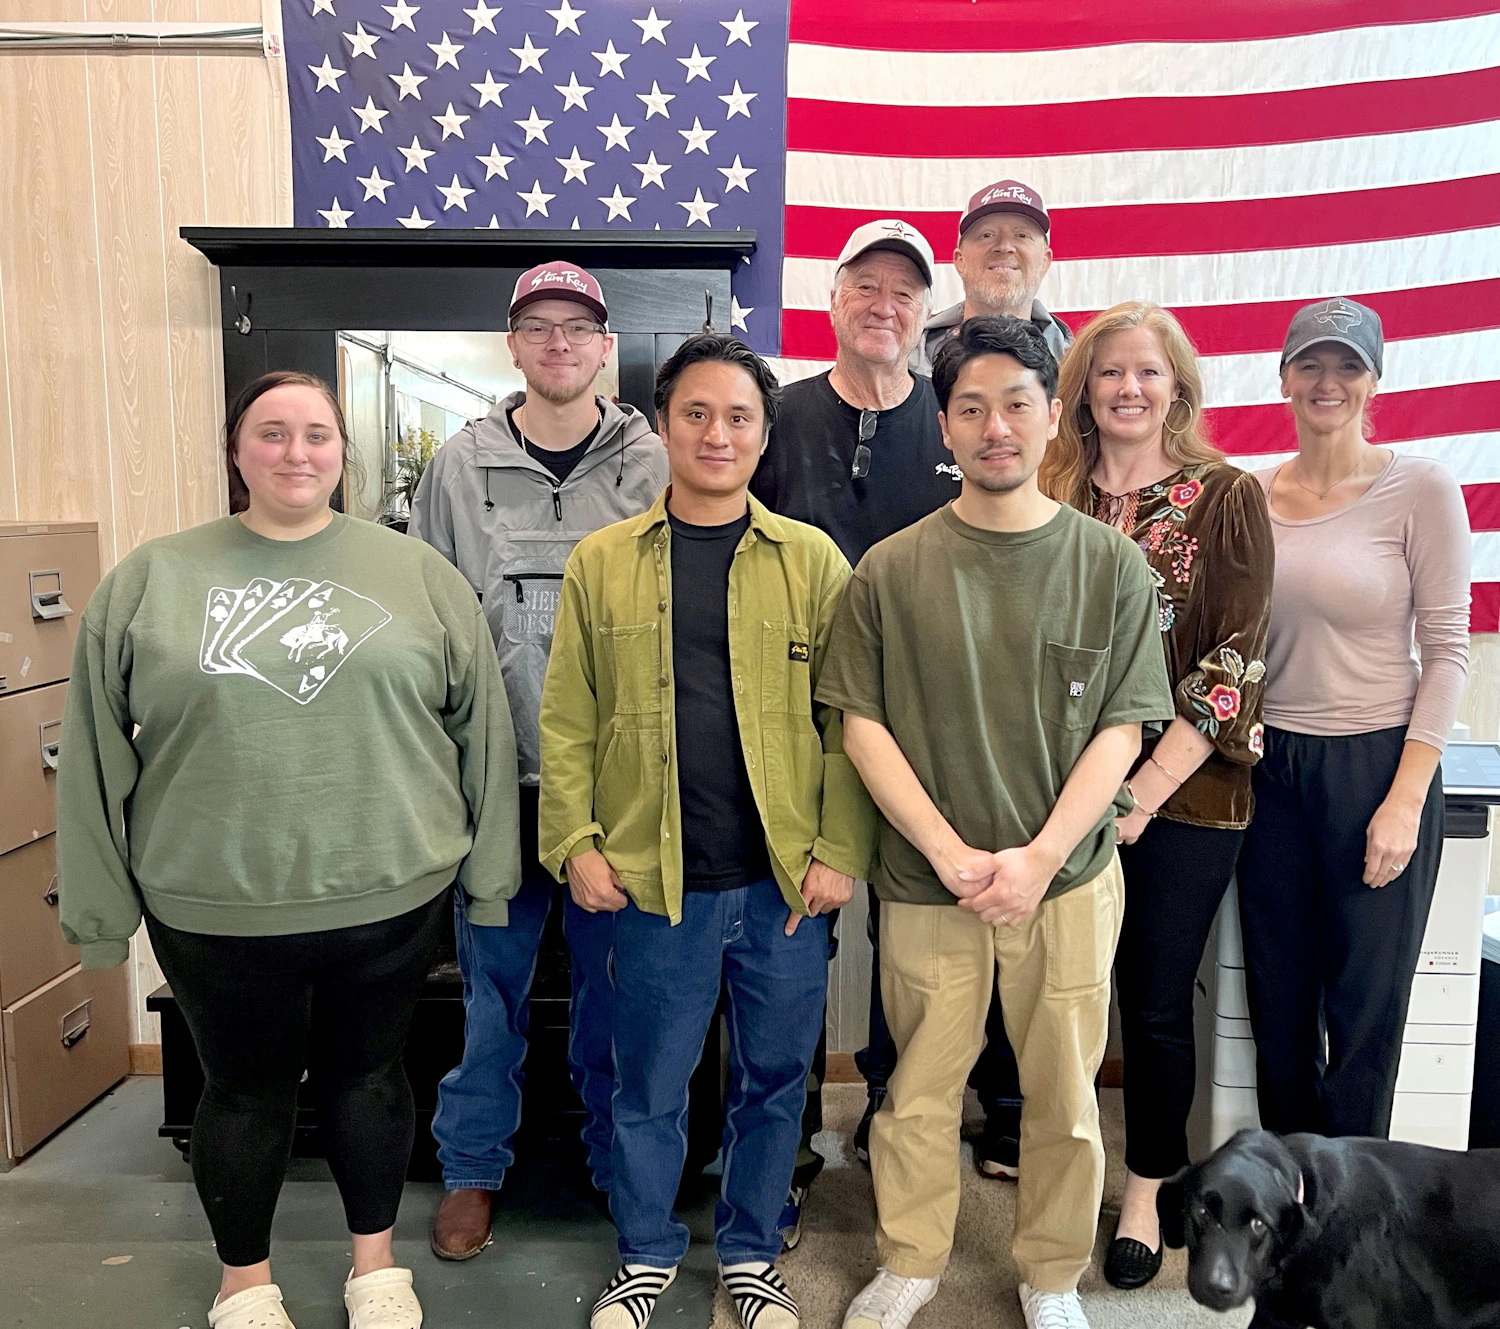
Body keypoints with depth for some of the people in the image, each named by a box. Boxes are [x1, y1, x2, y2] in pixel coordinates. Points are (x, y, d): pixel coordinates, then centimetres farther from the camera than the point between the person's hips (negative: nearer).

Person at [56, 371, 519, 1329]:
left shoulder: (417, 574, 0)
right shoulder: (150, 579, 1)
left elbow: (480, 726, 3)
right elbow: (99, 749, 4)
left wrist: (489, 873, 2)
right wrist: (101, 902, 4)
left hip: (389, 896, 0)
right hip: (214, 908, 0)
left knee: (369, 1076, 17)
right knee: (246, 1091, 17)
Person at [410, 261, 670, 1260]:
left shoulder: (654, 465, 2)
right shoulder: (462, 465, 4)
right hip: (497, 770, 1)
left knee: (614, 977, 12)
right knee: (494, 980, 11)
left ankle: (620, 1167, 31)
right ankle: (473, 1167, 31)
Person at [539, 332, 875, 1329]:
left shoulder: (814, 561, 1)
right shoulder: (603, 562, 3)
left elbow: (850, 717, -1)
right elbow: (568, 718, 3)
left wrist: (841, 851, -7)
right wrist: (575, 842, -4)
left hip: (785, 882, 0)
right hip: (657, 880, 0)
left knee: (775, 1077, 15)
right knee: (650, 1084, 14)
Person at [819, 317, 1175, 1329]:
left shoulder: (1111, 565, 0)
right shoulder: (891, 570, -1)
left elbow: (1122, 729, -1)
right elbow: (862, 723, -2)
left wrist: (1039, 857, -11)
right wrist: (951, 853, -10)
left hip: (1069, 881, 1)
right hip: (927, 881, 0)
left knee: (1066, 1097, 12)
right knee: (919, 1091, 11)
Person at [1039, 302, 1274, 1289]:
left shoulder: (1227, 498, -2)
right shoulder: (1052, 497, 5)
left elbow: (1234, 662, -8)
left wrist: (1148, 786, -15)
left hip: (1185, 792, -2)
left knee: (1157, 1000, 8)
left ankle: (1147, 1192, 29)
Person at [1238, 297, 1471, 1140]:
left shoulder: (1421, 487, -6)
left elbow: (1447, 651, -7)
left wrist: (1406, 799, -12)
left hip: (1376, 763, -3)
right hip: (1270, 765, 4)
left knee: (1365, 1012, 8)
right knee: (1278, 1003, 14)